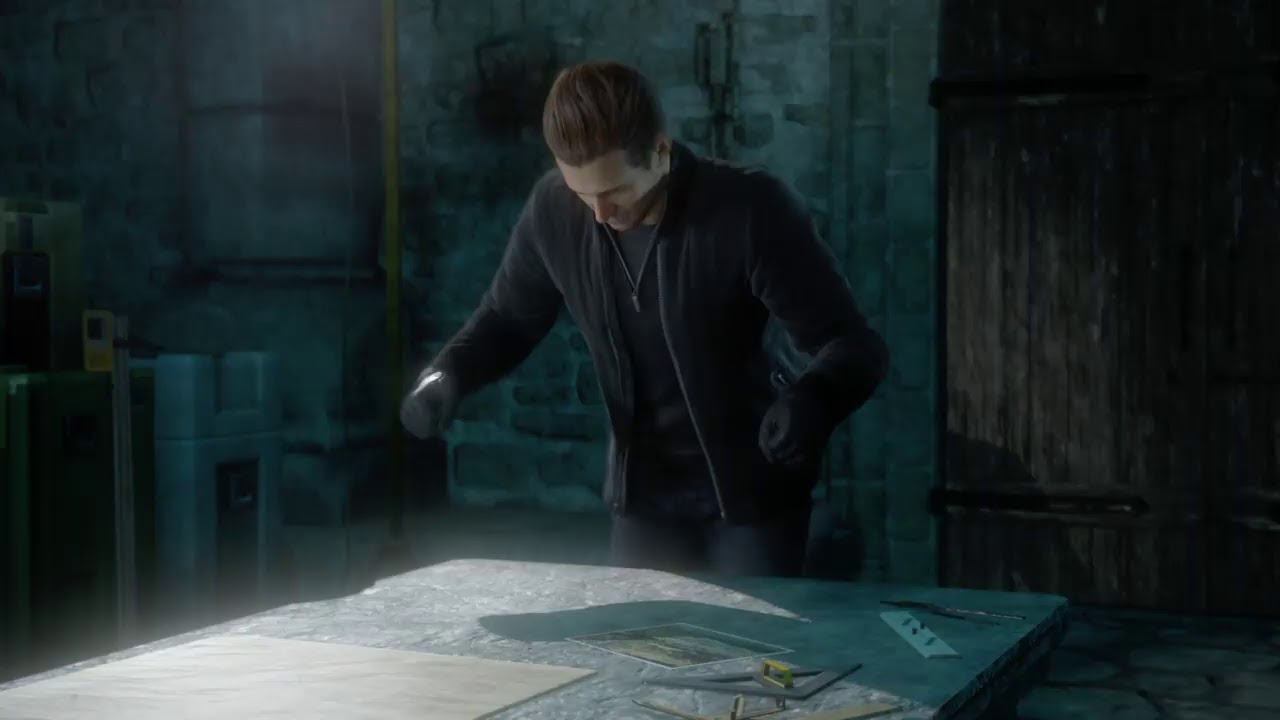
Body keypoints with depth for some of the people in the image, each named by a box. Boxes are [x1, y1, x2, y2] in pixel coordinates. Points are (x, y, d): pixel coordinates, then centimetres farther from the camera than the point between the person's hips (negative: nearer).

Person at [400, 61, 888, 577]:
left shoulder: (752, 209, -25)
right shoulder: (553, 209, -13)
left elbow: (854, 344, -22)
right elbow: (508, 317, 5)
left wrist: (812, 399, -44)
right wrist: (448, 373, -16)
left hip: (753, 488, -4)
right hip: (643, 490, 4)